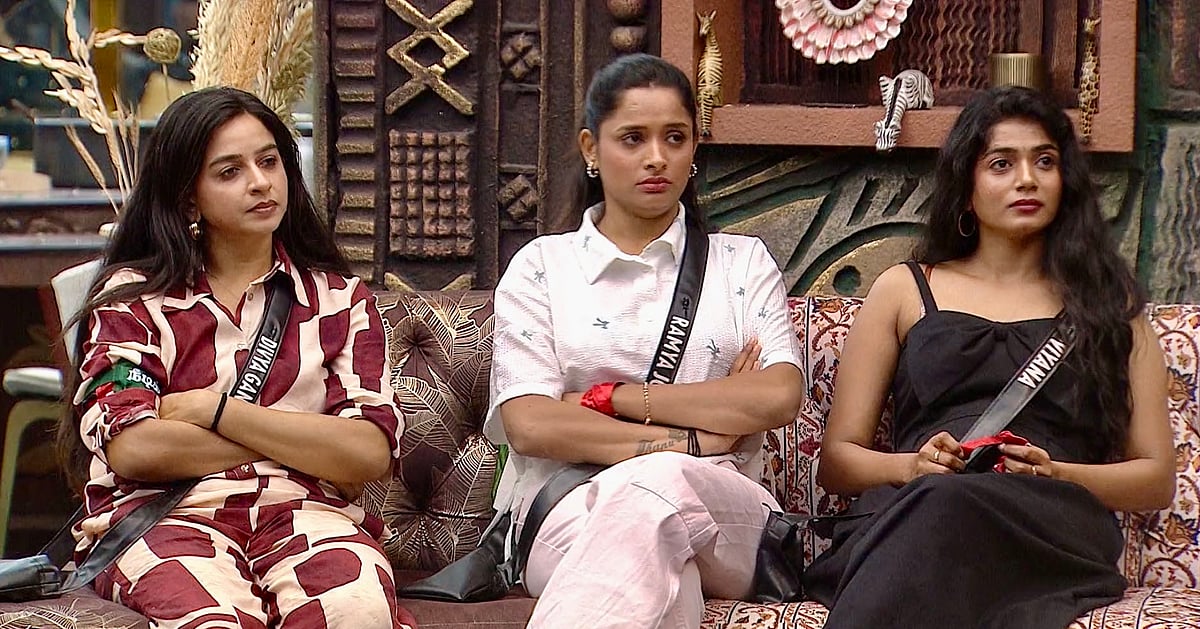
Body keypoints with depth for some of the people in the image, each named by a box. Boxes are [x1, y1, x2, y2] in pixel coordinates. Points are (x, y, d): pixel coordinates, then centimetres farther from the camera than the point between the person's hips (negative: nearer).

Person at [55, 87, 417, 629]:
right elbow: (132, 449, -4)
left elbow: (371, 455, 3)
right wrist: (308, 442, 1)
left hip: (305, 514, 2)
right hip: (172, 517, -2)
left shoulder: (340, 300, 19)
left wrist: (213, 411, -2)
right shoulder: (132, 297, 14)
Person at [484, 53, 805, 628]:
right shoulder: (541, 266, 16)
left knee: (654, 487, -38)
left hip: (724, 522, 1)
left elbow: (780, 398, 0)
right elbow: (528, 424, 0)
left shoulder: (743, 262, 19)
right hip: (568, 513, -1)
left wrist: (611, 397, -2)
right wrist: (690, 439, -5)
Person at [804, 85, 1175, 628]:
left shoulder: (1107, 303, 25)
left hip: (1049, 528, 0)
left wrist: (1052, 474, -3)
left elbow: (1157, 477, 18)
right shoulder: (905, 290, 24)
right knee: (933, 496, -41)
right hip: (904, 509, 1)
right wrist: (913, 466, -5)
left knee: (942, 505, -39)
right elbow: (836, 460, 18)